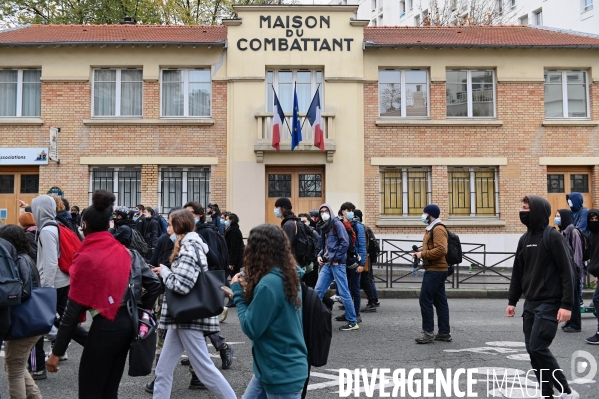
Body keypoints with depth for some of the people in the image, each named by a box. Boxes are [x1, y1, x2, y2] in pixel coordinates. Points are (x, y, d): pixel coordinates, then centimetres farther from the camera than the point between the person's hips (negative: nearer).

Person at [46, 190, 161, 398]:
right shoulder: (127, 253, 5)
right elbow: (154, 284, 5)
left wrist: (56, 351, -6)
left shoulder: (86, 258, -12)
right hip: (127, 324, 7)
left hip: (105, 327, -7)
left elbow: (74, 308, -12)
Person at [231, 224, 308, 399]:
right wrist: (248, 289, 3)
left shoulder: (269, 283, -24)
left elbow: (251, 328, -19)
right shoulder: (288, 276, 4)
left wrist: (238, 292, -10)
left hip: (283, 373, -9)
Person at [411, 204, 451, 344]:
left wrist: (423, 254, -20)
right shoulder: (431, 229, 18)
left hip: (435, 270, -11)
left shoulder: (438, 229, -15)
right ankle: (444, 332, 17)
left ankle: (428, 332, -3)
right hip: (437, 270, 11)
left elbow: (441, 250, -26)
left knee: (425, 300, -8)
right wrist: (420, 253, 9)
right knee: (440, 301, 12)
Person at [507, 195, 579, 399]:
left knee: (538, 348, -10)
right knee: (532, 350, 7)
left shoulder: (553, 237, -11)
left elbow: (566, 272, -13)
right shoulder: (524, 239, 10)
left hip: (549, 304, -7)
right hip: (530, 303, 7)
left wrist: (567, 304, -18)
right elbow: (518, 272, 15)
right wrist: (512, 301, 14)